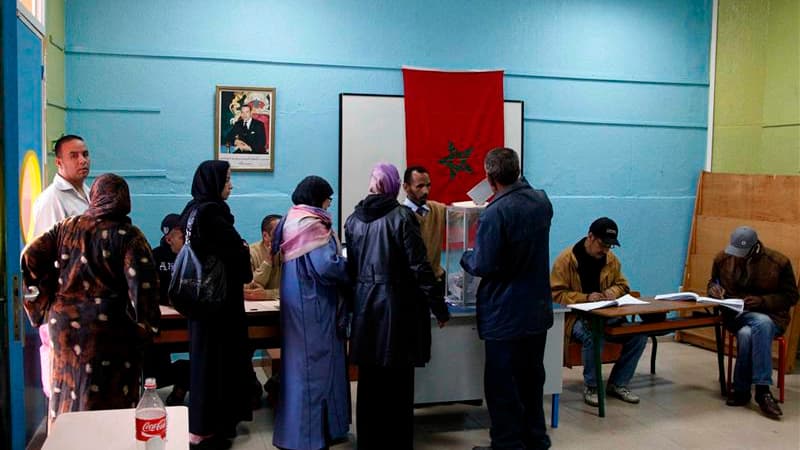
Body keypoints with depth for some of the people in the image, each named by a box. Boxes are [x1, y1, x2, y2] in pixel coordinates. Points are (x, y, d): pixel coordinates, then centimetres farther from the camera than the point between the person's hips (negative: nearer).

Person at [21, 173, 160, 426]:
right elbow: (142, 284, -18)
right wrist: (145, 328, -7)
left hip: (64, 324, 5)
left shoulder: (66, 228, 6)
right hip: (110, 331, -5)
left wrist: (45, 305, 8)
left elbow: (30, 257, 2)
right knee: (110, 401, 4)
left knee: (67, 395, 17)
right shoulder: (128, 236, -9)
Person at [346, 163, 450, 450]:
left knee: (369, 381, 14)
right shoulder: (401, 216, -11)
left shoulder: (353, 220, 4)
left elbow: (351, 268, 7)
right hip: (397, 306, -5)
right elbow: (419, 267, -13)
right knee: (397, 383, 4)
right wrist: (439, 307, -6)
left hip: (366, 307, 5)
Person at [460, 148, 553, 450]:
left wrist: (465, 257, 0)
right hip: (538, 309, 7)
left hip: (505, 315, -7)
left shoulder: (495, 213, -21)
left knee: (501, 384, 5)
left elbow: (482, 266, -20)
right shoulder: (542, 201, 1)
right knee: (532, 378, 20)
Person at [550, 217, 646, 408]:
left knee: (639, 334, -16)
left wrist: (612, 292, -7)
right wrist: (585, 297, -24)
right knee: (593, 336, -38)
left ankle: (618, 384, 1)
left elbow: (622, 285, 18)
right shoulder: (566, 259, -12)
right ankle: (590, 386, -14)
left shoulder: (611, 259, 6)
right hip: (576, 316, -6)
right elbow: (556, 294, -13)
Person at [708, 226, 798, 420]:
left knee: (747, 334, -39)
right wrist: (714, 289, -7)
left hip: (771, 317, -2)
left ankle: (741, 389, -26)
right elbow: (713, 282, 18)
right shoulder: (722, 258, 0)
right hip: (736, 315, 2)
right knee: (753, 328, -36)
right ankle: (762, 389, -27)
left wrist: (762, 301, -18)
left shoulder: (779, 262, -8)